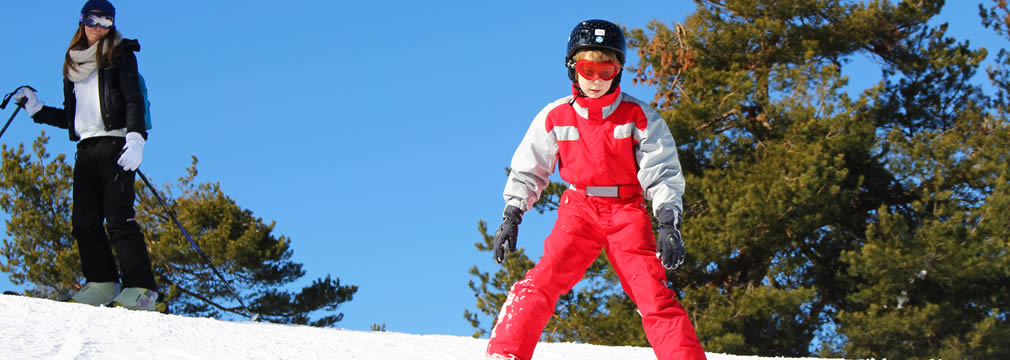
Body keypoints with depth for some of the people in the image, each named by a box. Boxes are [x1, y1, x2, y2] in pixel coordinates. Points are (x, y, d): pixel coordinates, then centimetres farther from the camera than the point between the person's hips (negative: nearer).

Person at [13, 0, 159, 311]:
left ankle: (140, 289, -18)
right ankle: (102, 282, -2)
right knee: (84, 221, -6)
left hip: (115, 143, -6)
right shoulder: (74, 64, 23)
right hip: (86, 147, 6)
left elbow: (134, 101, -6)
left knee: (118, 219, -15)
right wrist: (37, 109, 19)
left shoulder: (120, 55, 7)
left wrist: (136, 137, -21)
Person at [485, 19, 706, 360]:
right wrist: (511, 216, 1)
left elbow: (663, 174, -3)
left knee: (654, 294, -14)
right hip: (579, 210, 1)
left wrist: (668, 223, -15)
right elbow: (527, 169, 9)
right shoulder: (555, 118, -1)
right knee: (541, 282, -18)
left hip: (627, 212, -1)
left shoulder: (639, 117, -5)